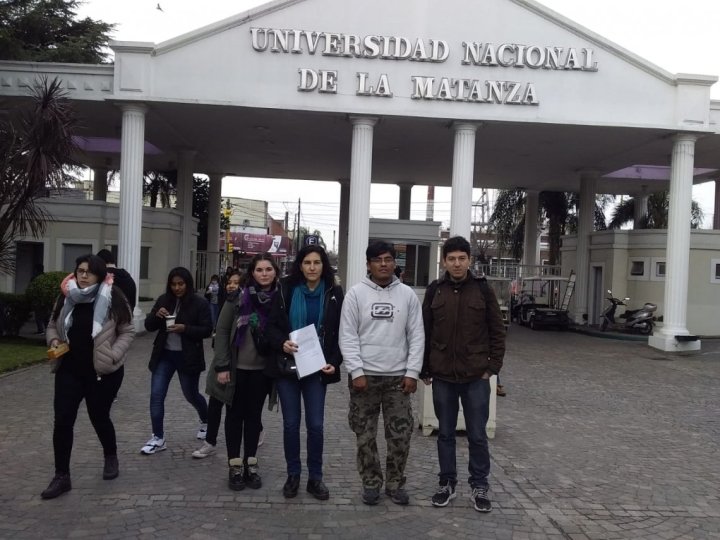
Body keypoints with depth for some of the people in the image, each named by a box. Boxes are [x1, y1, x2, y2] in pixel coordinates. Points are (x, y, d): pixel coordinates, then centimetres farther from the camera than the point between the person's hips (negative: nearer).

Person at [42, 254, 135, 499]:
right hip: (69, 370, 3)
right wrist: (54, 340, -6)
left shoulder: (113, 298, -10)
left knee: (99, 417, 10)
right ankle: (62, 476, 13)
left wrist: (113, 355, -16)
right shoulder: (66, 297, 1)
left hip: (102, 371, -3)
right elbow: (53, 325, 14)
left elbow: (127, 331, -5)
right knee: (62, 421, -1)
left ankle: (111, 458, 39)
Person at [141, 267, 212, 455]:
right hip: (164, 355, 4)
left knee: (191, 395, 12)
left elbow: (207, 330, -11)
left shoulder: (200, 304, -9)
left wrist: (185, 328, -25)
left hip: (187, 357, -3)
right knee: (156, 395, -4)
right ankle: (158, 438, 7)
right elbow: (149, 326, 4)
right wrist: (156, 315, -17)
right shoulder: (163, 300, 2)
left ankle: (206, 422, 42)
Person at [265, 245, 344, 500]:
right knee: (291, 423, 6)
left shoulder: (334, 294, 1)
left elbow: (340, 333, 2)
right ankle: (293, 475, 21)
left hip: (316, 368, 0)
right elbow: (271, 326, 1)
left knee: (315, 424, 0)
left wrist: (334, 362, -10)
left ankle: (315, 477, 16)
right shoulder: (286, 290, 1)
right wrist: (282, 343, -20)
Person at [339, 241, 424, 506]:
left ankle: (395, 483, 21)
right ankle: (371, 482, 23)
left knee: (400, 434, 5)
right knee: (365, 435, 8)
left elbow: (416, 336, 2)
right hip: (365, 375, -1)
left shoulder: (408, 295, 3)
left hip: (398, 376, 1)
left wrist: (412, 372, -6)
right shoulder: (356, 293, -2)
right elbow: (347, 336, -5)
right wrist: (356, 371, -12)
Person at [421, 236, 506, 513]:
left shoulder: (483, 289, -3)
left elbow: (497, 332, 1)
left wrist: (492, 366, -4)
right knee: (445, 433, 13)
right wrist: (425, 370, 2)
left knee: (477, 435, 8)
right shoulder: (434, 290, 1)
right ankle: (447, 483, 27)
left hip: (476, 377, -1)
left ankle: (479, 487, 23)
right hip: (442, 376, 1)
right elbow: (424, 333, 4)